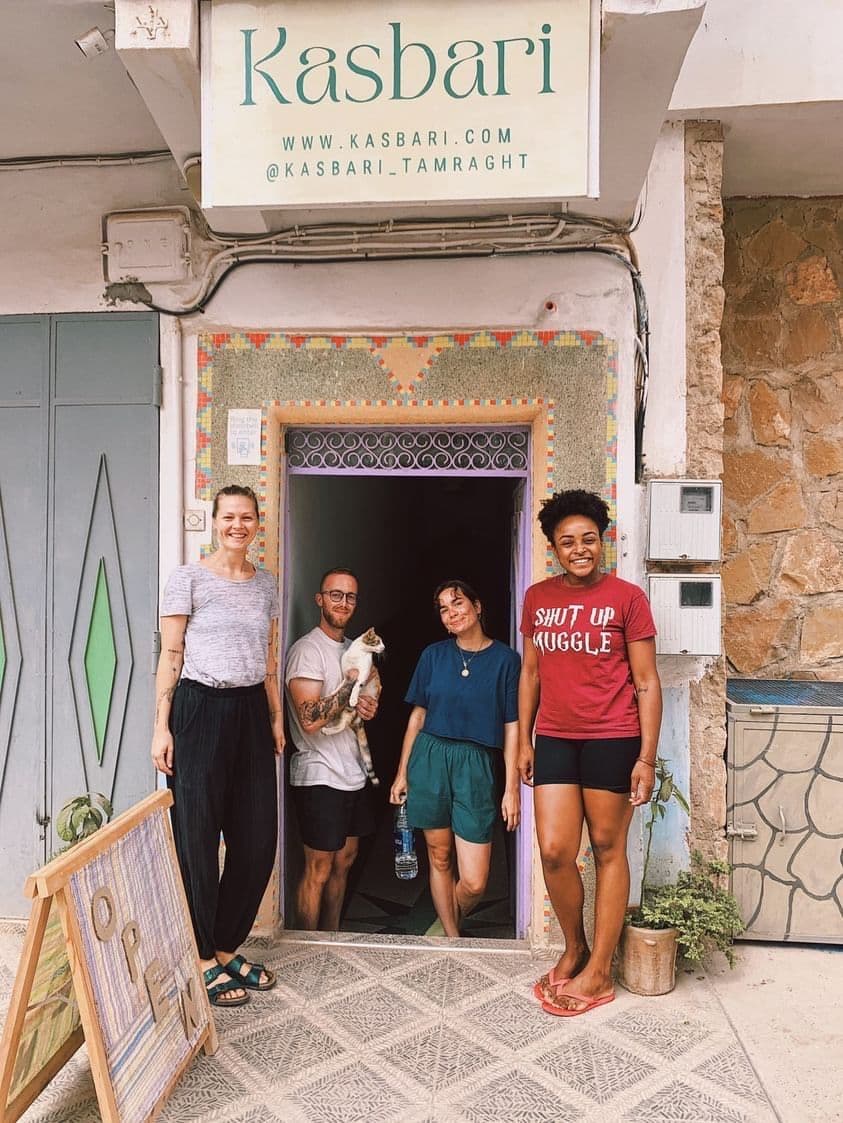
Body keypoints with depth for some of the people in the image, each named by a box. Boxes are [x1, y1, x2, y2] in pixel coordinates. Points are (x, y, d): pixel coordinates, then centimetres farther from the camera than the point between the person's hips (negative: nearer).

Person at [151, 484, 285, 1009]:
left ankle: (227, 946, 26)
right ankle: (203, 959, 19)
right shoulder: (189, 578, -3)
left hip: (251, 711, 5)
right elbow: (170, 656, -5)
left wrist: (276, 718, 12)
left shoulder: (266, 583, 11)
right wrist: (161, 727, -9)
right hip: (200, 710, -5)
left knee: (257, 837, 7)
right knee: (198, 835, 3)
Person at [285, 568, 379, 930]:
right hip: (320, 776, -8)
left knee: (344, 860, 17)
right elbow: (310, 720, -24)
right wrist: (352, 681, -20)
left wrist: (369, 708, 0)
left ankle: (332, 938, 31)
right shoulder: (307, 650, -15)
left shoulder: (354, 649, 11)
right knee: (319, 870, 2)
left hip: (353, 771, 8)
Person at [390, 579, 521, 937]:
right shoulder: (433, 655, 5)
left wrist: (512, 787, -4)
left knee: (474, 882, -3)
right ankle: (452, 939, 29)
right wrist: (402, 772, 9)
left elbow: (512, 727, -1)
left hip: (476, 766, -2)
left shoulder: (504, 659, -2)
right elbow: (417, 716, 10)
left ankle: (451, 922, 29)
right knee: (439, 857, 10)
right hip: (430, 760, 2)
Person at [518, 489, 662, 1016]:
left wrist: (647, 758, -9)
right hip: (555, 740, 4)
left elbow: (647, 682, -5)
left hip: (612, 740, -3)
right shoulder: (538, 598, 6)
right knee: (554, 852, 2)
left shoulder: (627, 597, -6)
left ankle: (599, 972, 22)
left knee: (608, 849, 7)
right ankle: (574, 947, 28)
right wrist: (524, 741, 11)